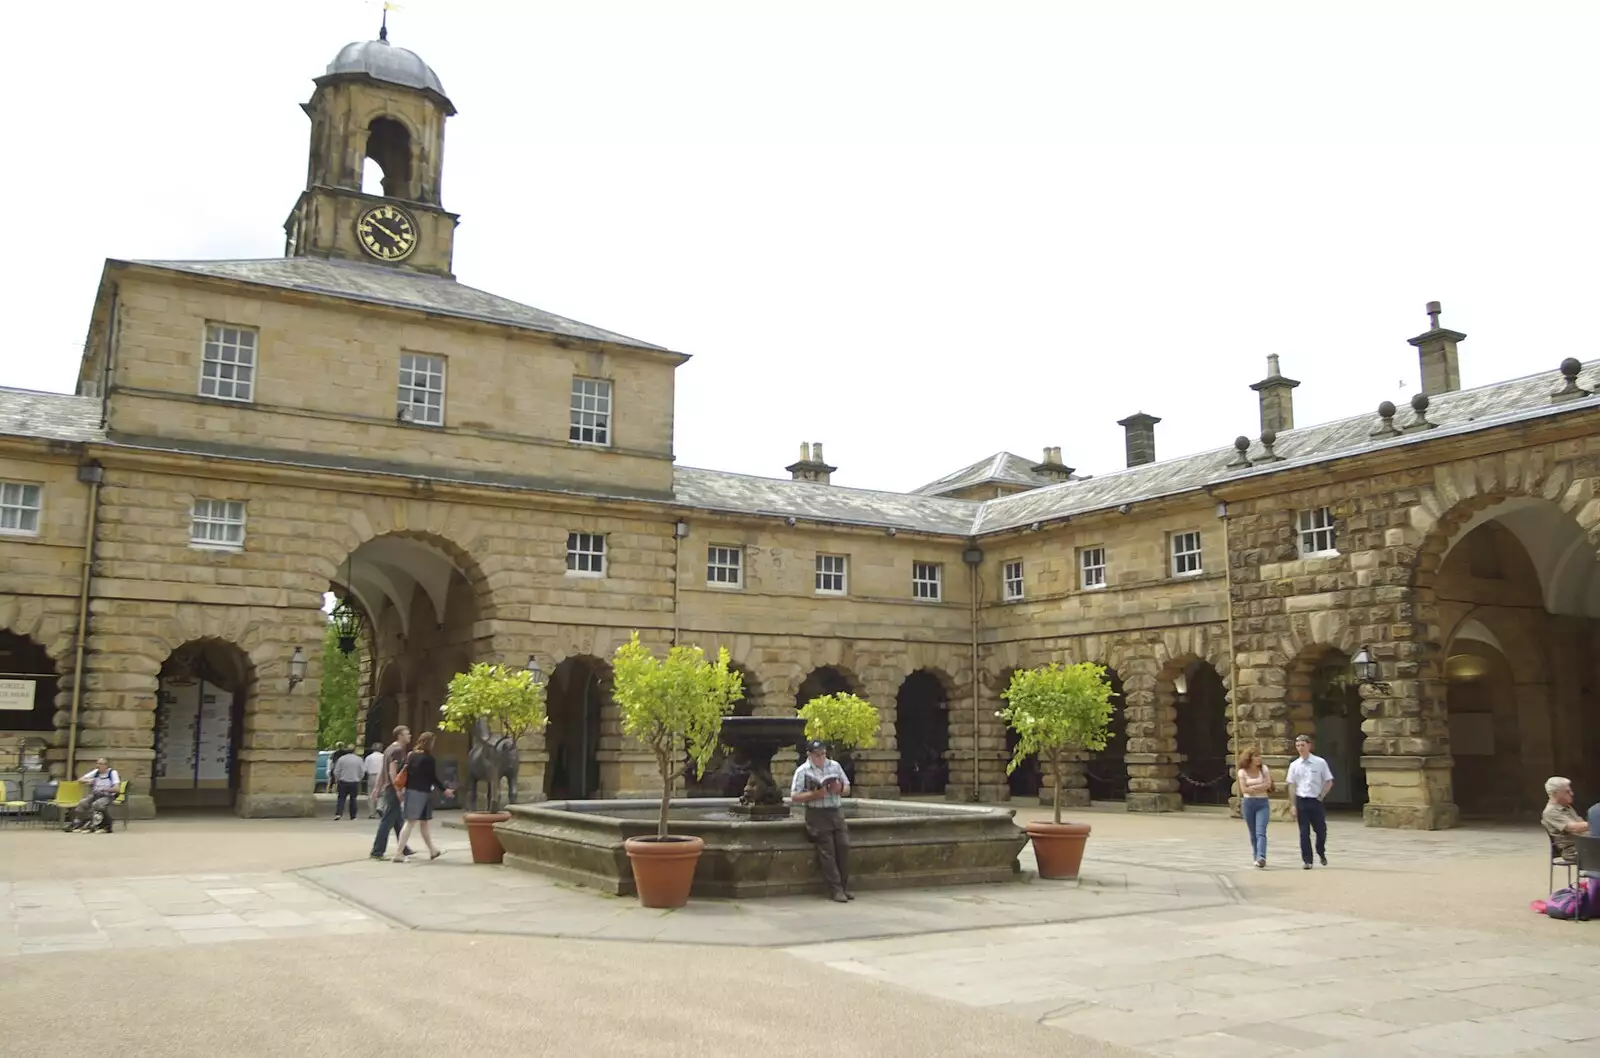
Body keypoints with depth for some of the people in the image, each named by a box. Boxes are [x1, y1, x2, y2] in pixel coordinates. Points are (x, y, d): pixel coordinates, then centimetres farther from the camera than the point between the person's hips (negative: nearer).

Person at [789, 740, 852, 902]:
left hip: (836, 812, 4)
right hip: (817, 814, -4)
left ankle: (844, 886, 7)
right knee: (827, 852, -6)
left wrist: (840, 789, -6)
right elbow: (795, 797, -7)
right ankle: (836, 889, -2)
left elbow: (847, 789, 17)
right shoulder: (803, 771, -1)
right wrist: (815, 794, -19)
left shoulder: (834, 766, 13)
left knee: (844, 846, -3)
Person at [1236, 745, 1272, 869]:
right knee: (1253, 833, 7)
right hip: (1248, 803, 1)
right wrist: (1260, 787, -7)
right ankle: (1256, 858, 17)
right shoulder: (1243, 772, 1)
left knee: (1261, 832, -15)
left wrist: (1252, 787, -9)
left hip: (1262, 803, -1)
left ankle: (1261, 857, -26)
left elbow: (1268, 785, -6)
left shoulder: (1264, 768, 4)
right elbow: (1244, 789, -7)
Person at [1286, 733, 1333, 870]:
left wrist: (1321, 796, -4)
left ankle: (1321, 853, 36)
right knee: (1304, 832, 1)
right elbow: (1292, 786, 3)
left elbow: (1329, 782, 3)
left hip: (1316, 801, -1)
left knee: (1321, 830, 8)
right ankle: (1307, 860, 9)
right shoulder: (1294, 765, 2)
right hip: (1301, 801, 1)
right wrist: (1292, 805, 0)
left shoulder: (1320, 763, -4)